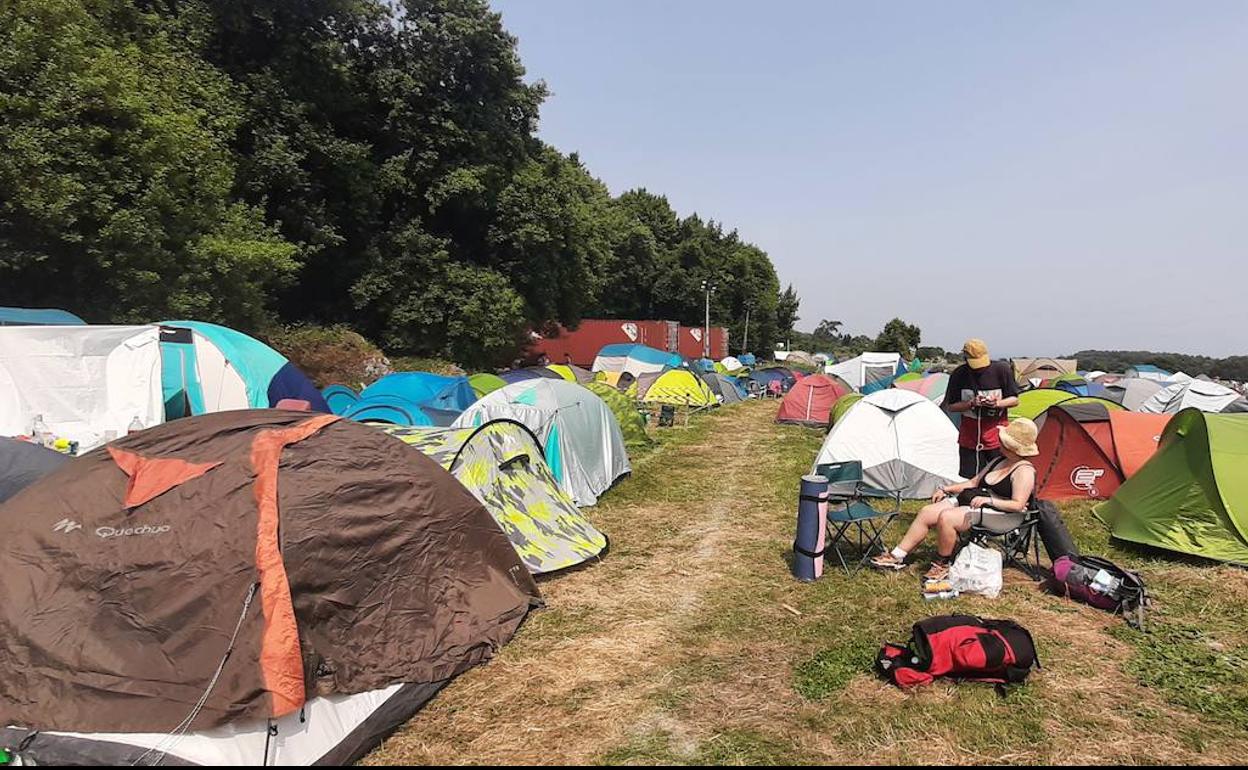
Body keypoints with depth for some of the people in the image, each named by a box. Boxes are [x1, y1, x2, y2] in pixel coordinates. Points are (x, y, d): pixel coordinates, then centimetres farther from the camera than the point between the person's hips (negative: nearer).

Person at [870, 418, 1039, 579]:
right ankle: (897, 556, -4)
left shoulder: (1024, 471, -12)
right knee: (927, 512, -7)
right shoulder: (999, 461, 16)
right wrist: (945, 489, 12)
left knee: (946, 518, -29)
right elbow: (973, 483, 21)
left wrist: (989, 500, -32)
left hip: (1000, 516, -9)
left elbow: (1018, 505, -21)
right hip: (973, 501, 9)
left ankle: (942, 565, -8)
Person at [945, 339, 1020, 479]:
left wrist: (998, 403, -20)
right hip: (969, 437, 1)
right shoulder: (959, 375, -7)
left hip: (997, 437, -1)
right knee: (969, 480, 4)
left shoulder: (1002, 369, -8)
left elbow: (1014, 400, 0)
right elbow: (950, 406, -1)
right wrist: (971, 403, -19)